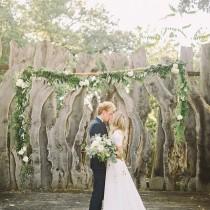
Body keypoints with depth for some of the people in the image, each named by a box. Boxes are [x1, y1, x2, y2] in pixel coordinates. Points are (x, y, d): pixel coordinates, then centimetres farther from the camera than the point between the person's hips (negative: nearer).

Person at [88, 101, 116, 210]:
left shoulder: (100, 124, 16)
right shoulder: (97, 124, -17)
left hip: (100, 164, 10)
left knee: (100, 191, 15)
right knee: (98, 191, -5)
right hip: (99, 164, -10)